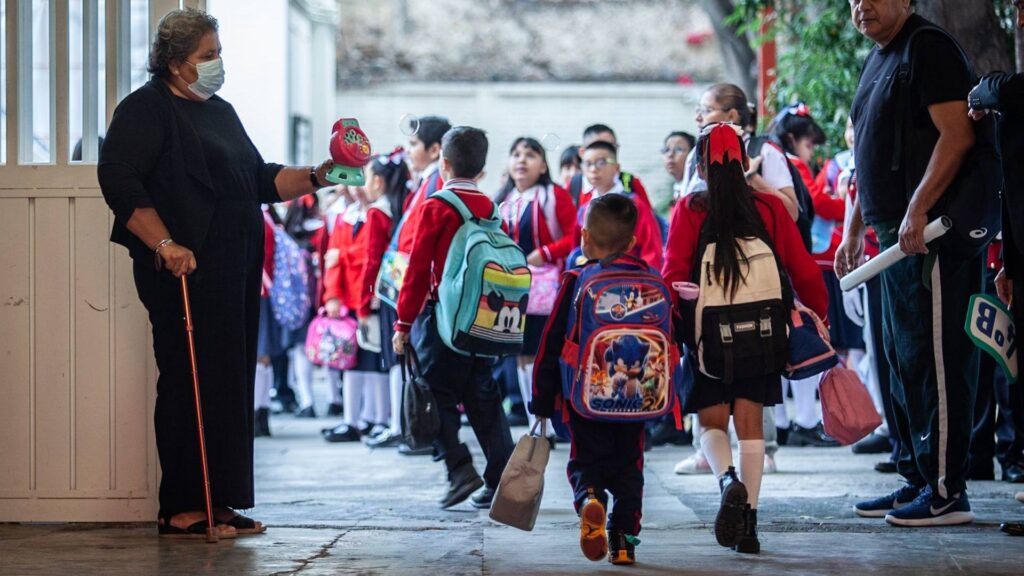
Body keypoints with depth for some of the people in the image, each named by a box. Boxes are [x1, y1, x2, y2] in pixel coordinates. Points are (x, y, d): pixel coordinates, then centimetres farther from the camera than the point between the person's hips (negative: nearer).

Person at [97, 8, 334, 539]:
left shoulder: (221, 112, 22)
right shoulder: (145, 110, -5)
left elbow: (259, 180, 25)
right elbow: (119, 182, -16)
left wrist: (316, 177, 9)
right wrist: (166, 245, -23)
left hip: (235, 274, 9)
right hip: (186, 274, -9)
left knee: (230, 385, 7)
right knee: (191, 384, -8)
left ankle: (219, 503, 13)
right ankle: (182, 509, -4)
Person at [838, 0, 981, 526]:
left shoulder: (930, 49, -10)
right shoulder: (878, 59, 20)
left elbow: (957, 135, -20)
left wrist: (917, 210, -24)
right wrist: (854, 231, 22)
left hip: (933, 234, -10)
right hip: (897, 237, 10)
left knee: (934, 359, -9)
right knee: (902, 359, 13)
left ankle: (947, 492, -5)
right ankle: (917, 480, 21)